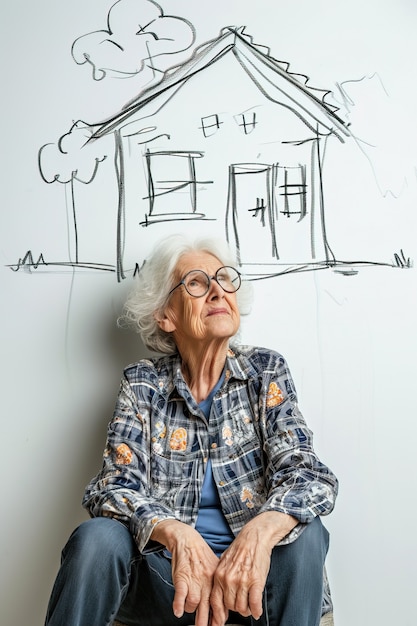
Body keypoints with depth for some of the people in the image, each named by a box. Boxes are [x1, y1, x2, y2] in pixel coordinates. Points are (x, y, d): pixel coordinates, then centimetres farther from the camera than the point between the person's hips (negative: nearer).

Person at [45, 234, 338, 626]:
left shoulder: (266, 372, 0)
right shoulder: (142, 386, 0)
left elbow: (305, 473, -10)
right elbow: (116, 485, -9)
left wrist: (261, 532, -34)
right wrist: (176, 534, -32)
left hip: (249, 570, 1)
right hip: (164, 574, 0)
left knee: (304, 534, -29)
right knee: (97, 538, -28)